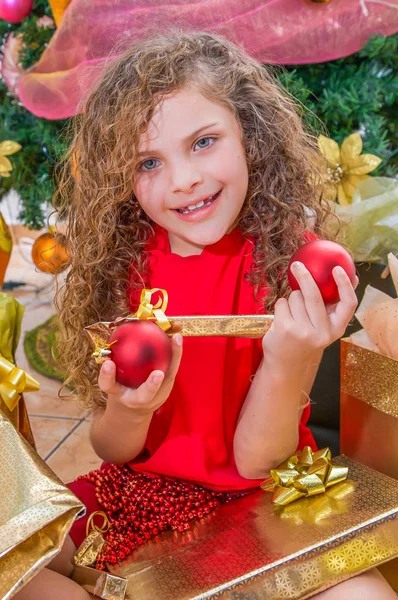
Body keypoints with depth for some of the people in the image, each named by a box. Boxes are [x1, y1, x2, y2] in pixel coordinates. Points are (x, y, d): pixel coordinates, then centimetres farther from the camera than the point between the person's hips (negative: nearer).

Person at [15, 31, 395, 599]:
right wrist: (130, 411, -24)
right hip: (143, 488, 3)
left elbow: (255, 458, -13)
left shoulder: (293, 258, -13)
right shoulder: (121, 262, -7)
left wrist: (290, 363, -32)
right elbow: (112, 451, -2)